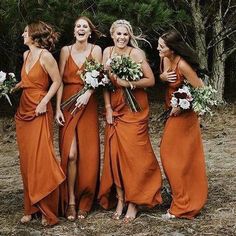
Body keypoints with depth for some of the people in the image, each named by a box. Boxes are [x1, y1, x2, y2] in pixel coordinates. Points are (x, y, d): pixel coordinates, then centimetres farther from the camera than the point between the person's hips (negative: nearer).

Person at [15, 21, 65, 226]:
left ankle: (48, 211, 1)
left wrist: (44, 102, -16)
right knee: (27, 160, 8)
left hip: (40, 111, -8)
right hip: (24, 109, 8)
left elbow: (57, 81, -9)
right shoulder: (26, 55, 11)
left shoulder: (45, 56, -12)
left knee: (41, 159, -7)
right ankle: (32, 207, 16)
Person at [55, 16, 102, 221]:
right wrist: (57, 108, -6)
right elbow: (59, 80, 2)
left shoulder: (96, 50, 3)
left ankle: (84, 201, 11)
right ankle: (70, 201, -1)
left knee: (87, 153, -1)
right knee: (70, 153, -8)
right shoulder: (66, 50, 6)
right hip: (68, 104, 0)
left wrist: (87, 93, -24)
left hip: (88, 104, 0)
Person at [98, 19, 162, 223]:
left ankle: (133, 202, 3)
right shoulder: (107, 52, 5)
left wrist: (128, 83, -20)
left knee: (133, 153, -4)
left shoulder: (136, 53, -9)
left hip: (135, 108, -4)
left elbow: (151, 80, -10)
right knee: (115, 153, 2)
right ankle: (120, 199, 11)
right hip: (115, 108, 5)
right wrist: (108, 108, -2)